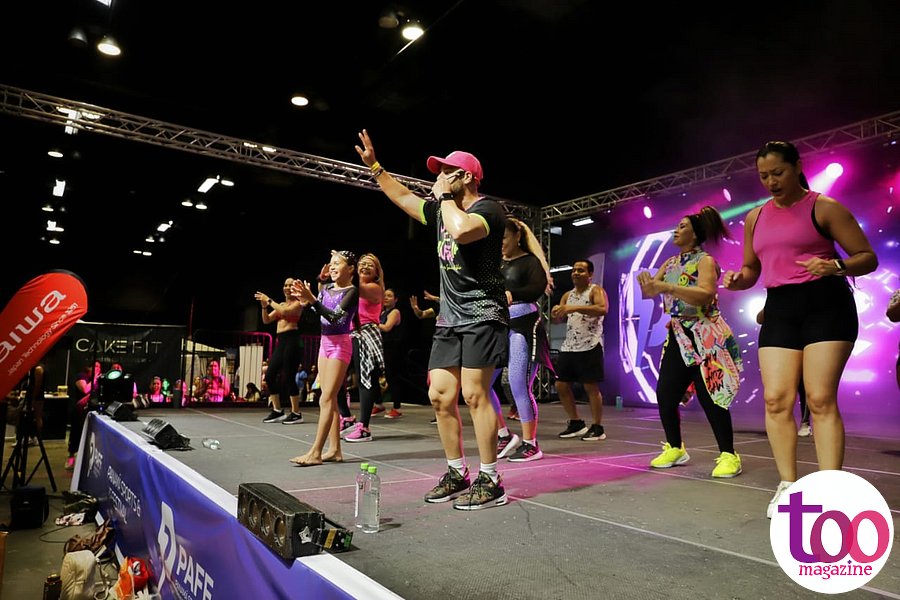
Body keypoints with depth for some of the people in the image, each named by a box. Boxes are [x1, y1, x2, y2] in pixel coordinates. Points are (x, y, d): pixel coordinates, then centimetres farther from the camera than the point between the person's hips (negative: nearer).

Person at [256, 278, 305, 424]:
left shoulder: (297, 304, 1)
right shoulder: (280, 304, 22)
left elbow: (284, 311, -18)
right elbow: (266, 320, 18)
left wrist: (269, 300, -11)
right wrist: (264, 306, 3)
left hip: (291, 340, -8)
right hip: (280, 341, 8)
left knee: (289, 377, -10)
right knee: (270, 375, 4)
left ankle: (296, 413, -1)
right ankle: (277, 411, 15)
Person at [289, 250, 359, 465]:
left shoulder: (352, 291, -9)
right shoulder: (326, 288, 11)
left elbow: (335, 317, -21)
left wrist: (312, 300, -29)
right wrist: (306, 300, -11)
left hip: (340, 344, -7)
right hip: (325, 343, 7)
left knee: (326, 399, -10)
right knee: (330, 399, 6)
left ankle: (315, 453, -9)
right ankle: (335, 450, 11)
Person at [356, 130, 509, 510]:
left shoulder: (488, 209, -8)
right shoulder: (441, 210, 17)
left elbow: (462, 230, -31)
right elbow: (404, 198, 30)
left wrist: (446, 196, -13)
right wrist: (374, 165, 29)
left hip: (482, 315, -8)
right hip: (449, 319, 8)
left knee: (474, 394, -12)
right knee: (440, 395, 3)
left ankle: (490, 482, -2)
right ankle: (456, 473, 15)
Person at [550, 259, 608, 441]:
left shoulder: (596, 291, -3)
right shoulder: (567, 295, 18)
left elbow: (603, 309, -23)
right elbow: (558, 319, 12)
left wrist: (575, 308, -30)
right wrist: (556, 312, -13)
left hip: (590, 346, -7)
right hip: (568, 346, 7)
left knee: (591, 387, -5)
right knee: (561, 385, 7)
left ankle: (597, 427, 7)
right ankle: (576, 423, 21)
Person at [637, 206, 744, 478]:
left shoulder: (705, 260, -8)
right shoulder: (670, 263, 13)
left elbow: (705, 294, -26)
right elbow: (648, 293, 10)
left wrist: (667, 287, -32)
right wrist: (645, 283, -13)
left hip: (704, 336, -7)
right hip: (677, 335, 7)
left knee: (709, 396, -7)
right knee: (665, 394, 4)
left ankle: (729, 456, 7)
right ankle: (675, 449, 21)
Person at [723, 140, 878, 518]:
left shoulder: (823, 208, 0)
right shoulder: (755, 218, 15)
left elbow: (868, 257, -1)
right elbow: (752, 268, 22)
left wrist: (836, 266, -22)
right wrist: (738, 279, -1)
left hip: (825, 304, -5)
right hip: (778, 309, 5)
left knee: (821, 398, -10)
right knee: (775, 399, -3)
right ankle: (788, 485, 7)